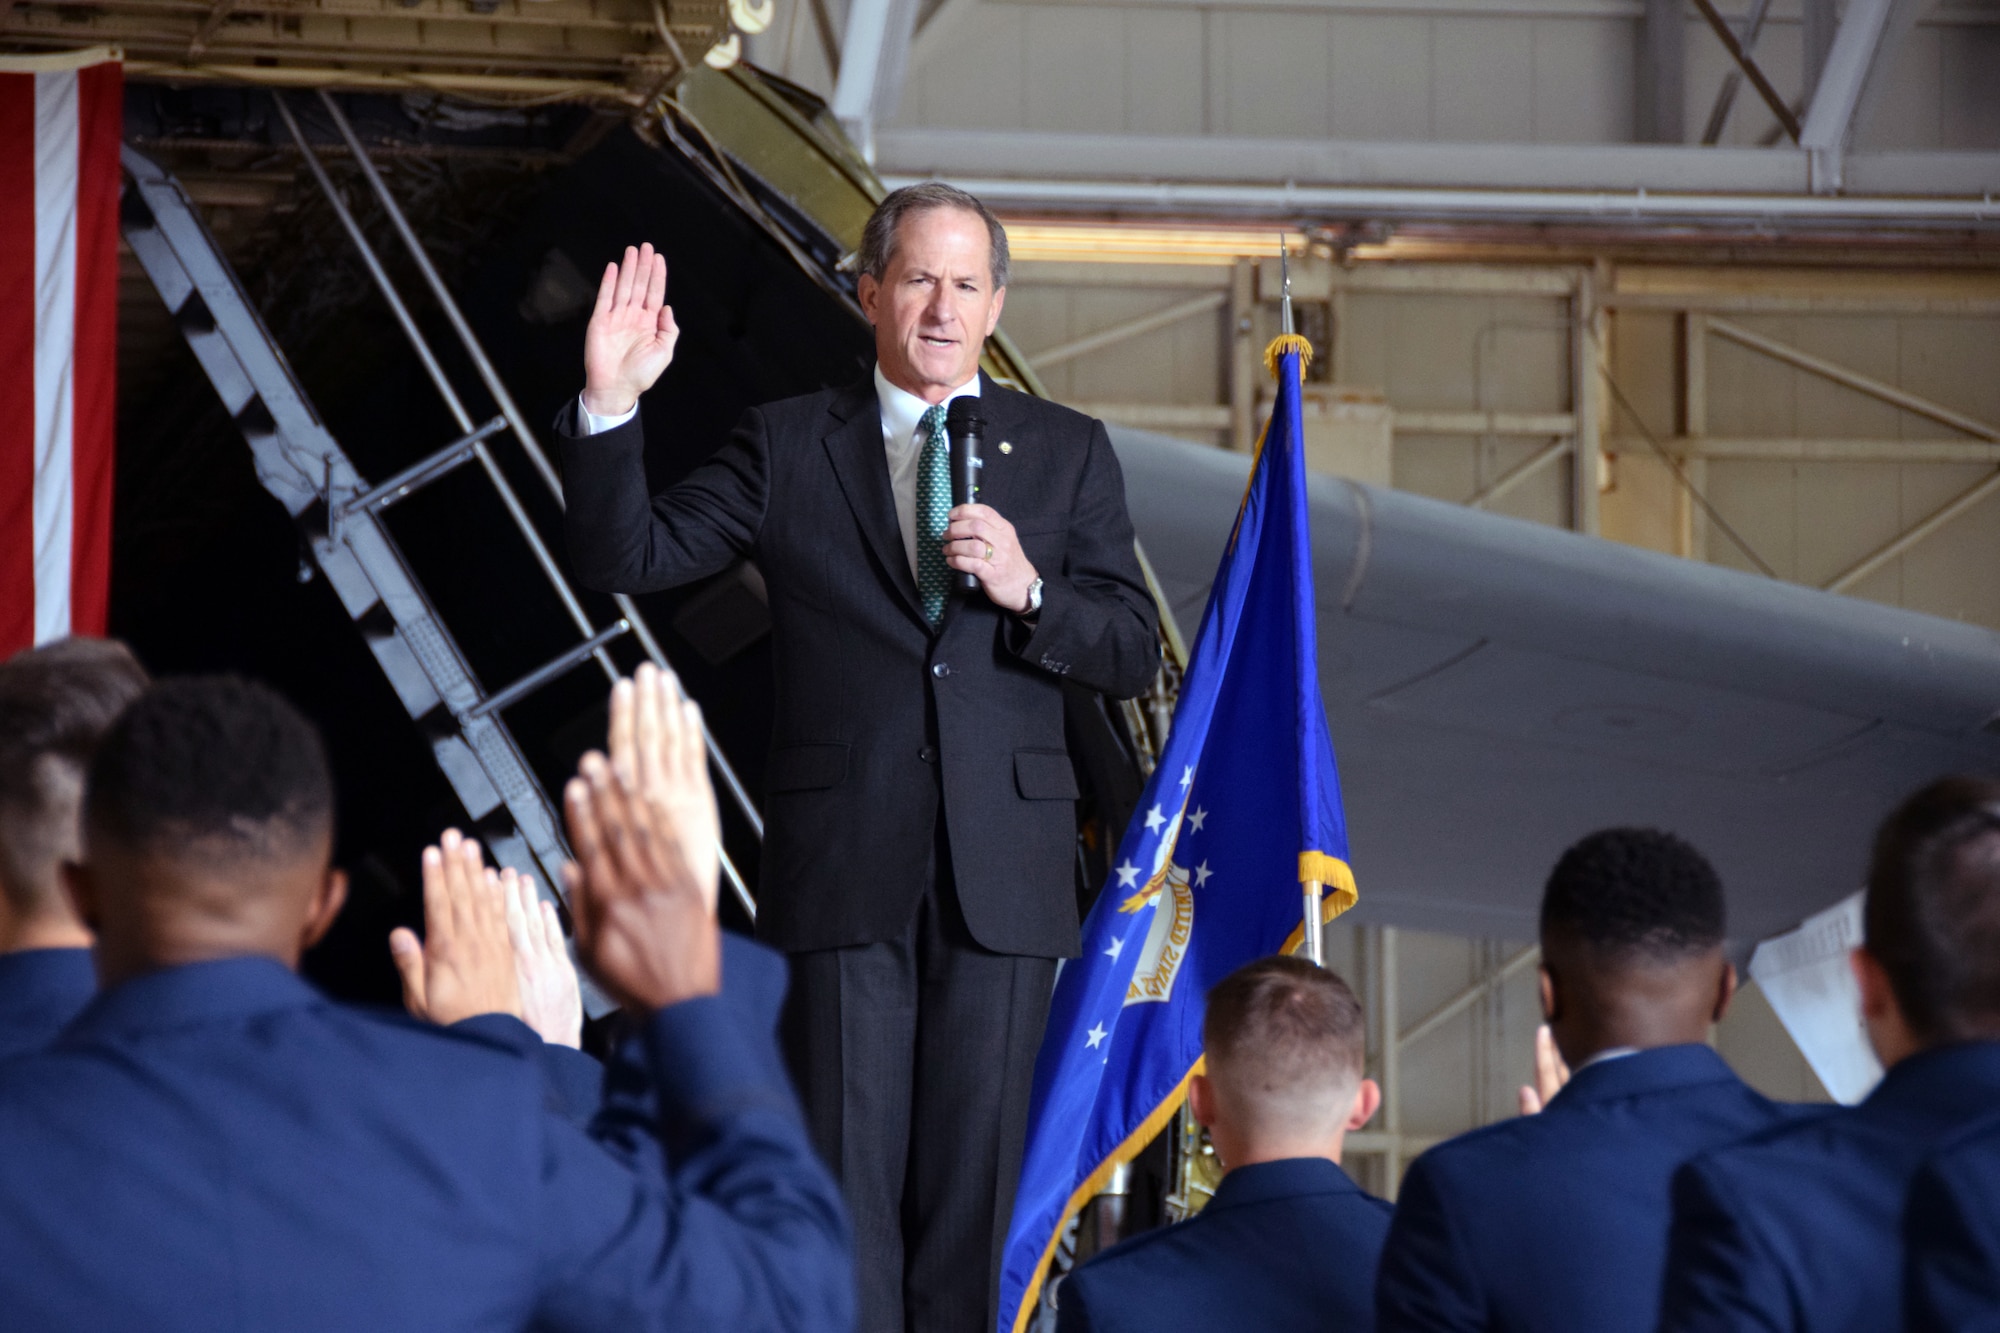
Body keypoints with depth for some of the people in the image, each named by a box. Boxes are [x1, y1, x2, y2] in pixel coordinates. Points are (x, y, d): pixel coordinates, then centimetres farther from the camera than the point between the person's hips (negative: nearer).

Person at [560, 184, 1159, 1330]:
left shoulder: (1067, 452, 11)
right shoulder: (788, 446, 8)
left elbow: (1135, 654, 7)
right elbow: (627, 559, 1)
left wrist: (1027, 589, -12)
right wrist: (611, 405, -13)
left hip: (1001, 874, 1)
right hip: (845, 868, -1)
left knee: (975, 1166, 2)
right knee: (849, 1167, -3)